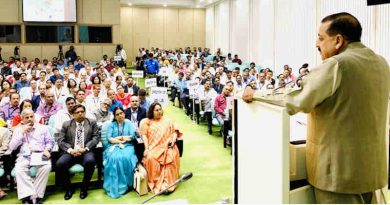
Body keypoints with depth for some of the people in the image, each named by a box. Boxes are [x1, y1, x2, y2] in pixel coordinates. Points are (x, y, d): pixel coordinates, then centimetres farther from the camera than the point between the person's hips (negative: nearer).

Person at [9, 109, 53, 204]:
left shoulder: (42, 128, 16)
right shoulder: (18, 130, 17)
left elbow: (50, 141, 14)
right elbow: (12, 147, 7)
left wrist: (47, 149, -8)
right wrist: (22, 132, 0)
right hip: (24, 156, 1)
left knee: (46, 167, -34)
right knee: (18, 169, -33)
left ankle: (37, 196, -30)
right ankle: (27, 196, -38)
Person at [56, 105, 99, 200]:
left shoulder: (92, 123, 12)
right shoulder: (66, 124, 14)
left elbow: (96, 138, 2)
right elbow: (60, 141, 6)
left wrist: (85, 148, -14)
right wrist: (70, 150, -13)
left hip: (86, 151, -1)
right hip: (70, 152, 1)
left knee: (90, 161, -35)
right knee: (59, 164, -28)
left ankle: (84, 188, -9)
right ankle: (69, 189, 0)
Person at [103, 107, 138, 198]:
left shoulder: (129, 123, 17)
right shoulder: (112, 125, 19)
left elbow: (132, 136, 1)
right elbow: (109, 138, 3)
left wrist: (117, 138, -3)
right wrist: (125, 138, -8)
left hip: (127, 146, -1)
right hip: (114, 146, 1)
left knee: (125, 158, -35)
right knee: (113, 158, -33)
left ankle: (124, 185, -26)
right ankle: (113, 187, -28)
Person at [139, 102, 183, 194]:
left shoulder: (167, 121, 20)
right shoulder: (146, 121, 15)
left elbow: (174, 132, 17)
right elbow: (144, 135, 6)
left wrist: (173, 139, -5)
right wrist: (146, 148, -8)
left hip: (167, 146, 1)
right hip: (153, 147, 0)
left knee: (172, 156, -31)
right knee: (151, 158, -33)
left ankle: (168, 183, -28)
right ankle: (155, 183, -23)